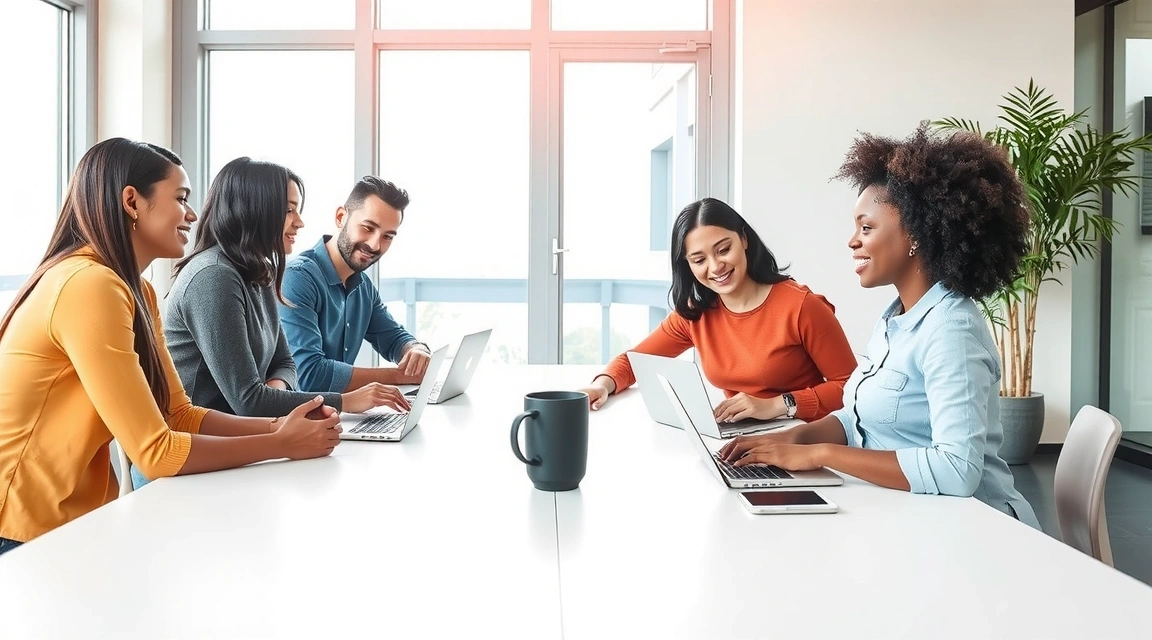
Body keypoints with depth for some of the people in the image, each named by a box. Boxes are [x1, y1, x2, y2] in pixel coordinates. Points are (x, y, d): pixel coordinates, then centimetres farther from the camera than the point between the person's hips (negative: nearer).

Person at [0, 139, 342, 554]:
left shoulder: (137, 292, 6)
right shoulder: (89, 286, -23)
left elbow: (179, 415, 4)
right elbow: (155, 451, -23)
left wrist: (279, 426, -10)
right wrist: (281, 445, -15)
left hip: (77, 518, 8)